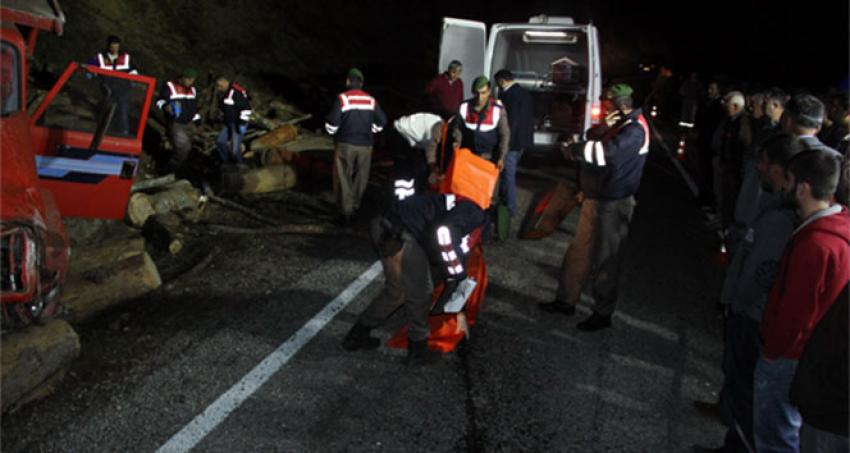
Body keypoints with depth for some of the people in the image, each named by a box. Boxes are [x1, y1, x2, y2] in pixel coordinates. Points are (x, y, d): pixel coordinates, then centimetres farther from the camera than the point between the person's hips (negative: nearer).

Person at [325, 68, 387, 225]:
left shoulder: (342, 98, -9)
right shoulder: (371, 100, 2)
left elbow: (332, 123, -12)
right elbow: (381, 121, 7)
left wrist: (332, 132, 9)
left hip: (345, 144, -3)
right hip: (365, 145, 3)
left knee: (345, 179, 4)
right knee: (360, 178, 15)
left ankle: (346, 213, 1)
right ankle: (354, 207, 24)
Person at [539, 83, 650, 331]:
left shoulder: (635, 130, -18)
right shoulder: (620, 125, 15)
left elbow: (606, 152, -32)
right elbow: (596, 147, 12)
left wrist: (574, 150, -20)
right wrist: (604, 129, -4)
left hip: (612, 204, -10)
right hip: (596, 198, 10)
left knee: (603, 259, 3)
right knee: (578, 252, 16)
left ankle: (603, 313, 18)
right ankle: (566, 300, 30)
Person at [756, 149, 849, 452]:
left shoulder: (815, 244, -31)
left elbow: (796, 313, -24)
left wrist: (772, 350, -8)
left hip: (787, 356, -9)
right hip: (809, 351, 9)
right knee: (788, 428, 26)